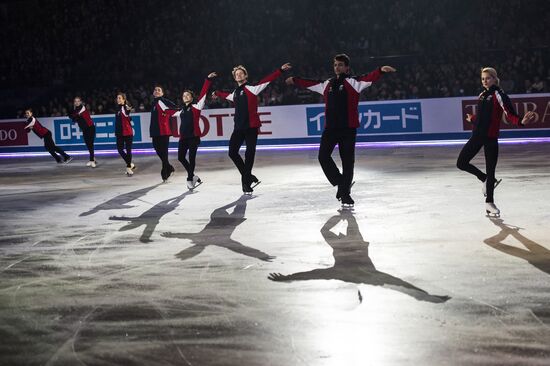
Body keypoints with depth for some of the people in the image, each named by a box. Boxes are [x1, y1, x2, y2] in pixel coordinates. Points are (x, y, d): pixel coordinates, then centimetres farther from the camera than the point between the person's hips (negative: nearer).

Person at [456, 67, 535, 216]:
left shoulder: (499, 94, -10)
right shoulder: (482, 95, 11)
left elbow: (510, 114, -19)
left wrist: (521, 121, -39)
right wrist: (472, 119, 43)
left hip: (491, 137, -6)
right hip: (477, 135, 7)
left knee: (490, 171, 0)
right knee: (461, 163, 5)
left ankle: (489, 202, 15)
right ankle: (486, 180, 26)